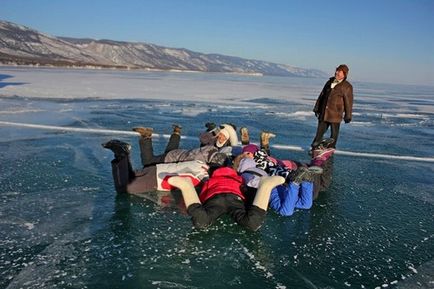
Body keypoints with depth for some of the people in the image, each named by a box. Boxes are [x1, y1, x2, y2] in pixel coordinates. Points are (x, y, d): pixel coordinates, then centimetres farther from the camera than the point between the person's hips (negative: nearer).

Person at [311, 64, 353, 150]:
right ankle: (314, 149, 18)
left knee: (334, 134, 5)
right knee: (320, 131, 10)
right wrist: (317, 107, 18)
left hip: (335, 115, -5)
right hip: (323, 113, 5)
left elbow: (348, 102, -5)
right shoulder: (330, 81, 12)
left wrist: (348, 116, -6)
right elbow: (322, 95, 18)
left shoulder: (347, 86, -5)